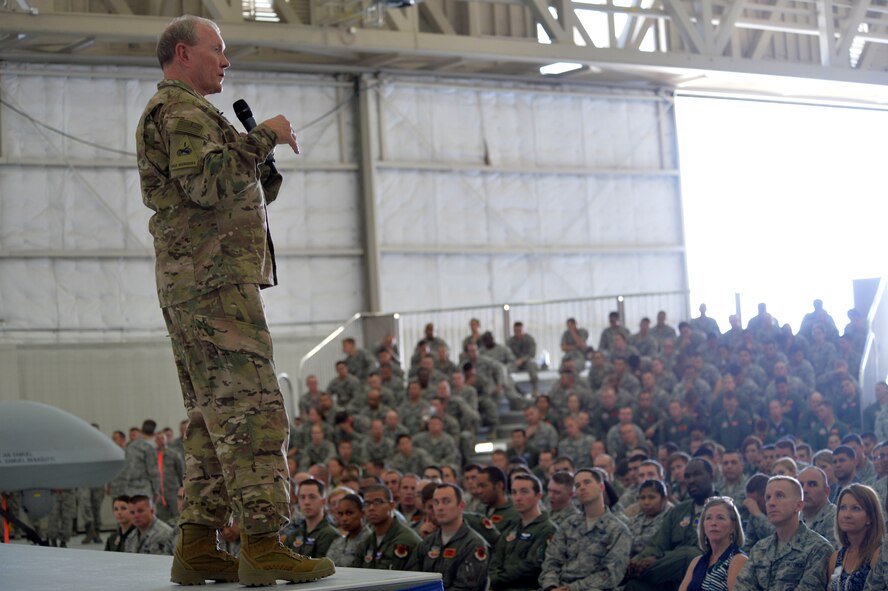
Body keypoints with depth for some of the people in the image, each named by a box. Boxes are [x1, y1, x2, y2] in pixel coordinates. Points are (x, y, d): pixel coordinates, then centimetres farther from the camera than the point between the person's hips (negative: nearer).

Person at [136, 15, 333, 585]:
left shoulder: (186, 112, 28)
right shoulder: (179, 109, -5)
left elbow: (236, 199, 27)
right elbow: (205, 183, -21)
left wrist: (268, 162, 11)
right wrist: (262, 137, -13)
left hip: (191, 287, 11)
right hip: (215, 280, -11)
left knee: (214, 418, 9)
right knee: (253, 410, -14)